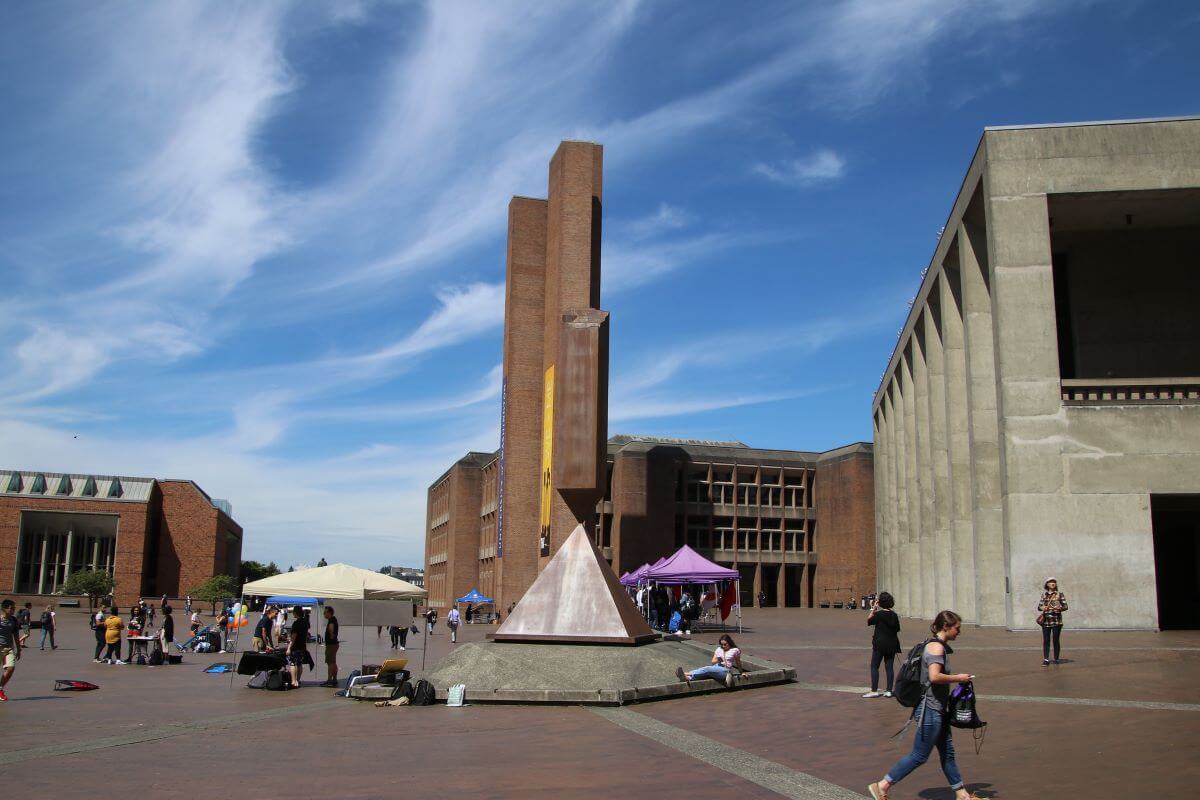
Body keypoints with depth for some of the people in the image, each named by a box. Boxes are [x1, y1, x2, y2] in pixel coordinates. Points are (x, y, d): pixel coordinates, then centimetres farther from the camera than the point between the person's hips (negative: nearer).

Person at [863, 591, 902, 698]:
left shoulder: (879, 614, -14)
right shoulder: (894, 615, 1)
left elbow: (869, 621, -1)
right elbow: (897, 629, 9)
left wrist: (873, 609, 2)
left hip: (880, 644, -5)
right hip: (892, 644, 5)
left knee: (874, 666, 3)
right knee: (889, 666, 9)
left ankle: (874, 690, 1)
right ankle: (889, 690, 9)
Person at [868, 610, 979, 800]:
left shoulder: (937, 646, 14)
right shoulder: (937, 647, -17)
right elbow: (934, 676, -29)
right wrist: (958, 678, -17)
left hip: (938, 709, 10)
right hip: (931, 710, -10)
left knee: (947, 753, 17)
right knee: (919, 756, -3)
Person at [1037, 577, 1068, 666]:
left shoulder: (1060, 594, 3)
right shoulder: (1044, 595, 10)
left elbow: (1065, 606, 0)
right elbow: (1039, 606, 10)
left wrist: (1059, 608, -20)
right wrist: (1043, 608, -13)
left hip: (1056, 620, -2)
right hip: (1046, 620, 2)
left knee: (1056, 640, 1)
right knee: (1046, 640, -3)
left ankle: (1056, 659, 14)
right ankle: (1046, 660, -2)